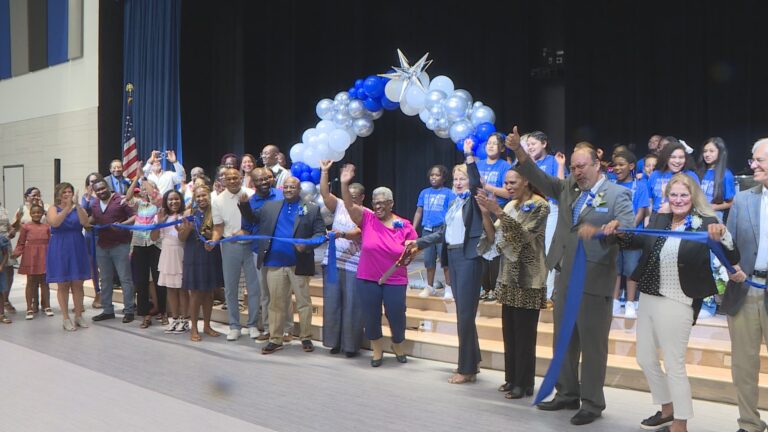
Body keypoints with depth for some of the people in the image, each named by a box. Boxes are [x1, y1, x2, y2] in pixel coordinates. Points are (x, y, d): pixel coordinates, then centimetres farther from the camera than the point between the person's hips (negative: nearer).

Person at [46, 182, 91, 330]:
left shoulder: (79, 209, 5)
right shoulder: (53, 209, 1)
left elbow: (85, 223, -14)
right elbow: (55, 222, -20)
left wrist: (77, 205, -24)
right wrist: (67, 207, -26)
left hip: (77, 249, 2)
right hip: (59, 250, -2)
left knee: (77, 284, 5)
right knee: (62, 284, 2)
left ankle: (79, 316, 15)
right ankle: (65, 318, 8)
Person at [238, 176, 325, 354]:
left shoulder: (312, 209, 1)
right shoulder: (270, 206, 11)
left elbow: (320, 233, -4)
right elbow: (252, 218, 16)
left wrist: (307, 244, -20)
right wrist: (244, 204, -1)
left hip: (299, 264, -3)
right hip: (275, 263, 3)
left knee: (303, 302, 6)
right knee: (276, 303, 8)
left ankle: (306, 338, 18)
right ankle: (275, 340, 16)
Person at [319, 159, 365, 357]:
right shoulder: (339, 206, 10)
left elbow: (359, 233, -16)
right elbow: (324, 193, -2)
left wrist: (342, 234, -33)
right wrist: (324, 171, -8)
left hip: (354, 265, -4)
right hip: (332, 261, 4)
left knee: (352, 305, 0)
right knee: (332, 303, 8)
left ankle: (350, 344, 10)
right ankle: (335, 341, 19)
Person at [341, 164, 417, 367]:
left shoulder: (405, 226, -4)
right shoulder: (367, 220, -5)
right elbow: (350, 206, -18)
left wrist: (409, 256, -14)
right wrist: (345, 184, -31)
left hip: (395, 281, 0)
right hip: (367, 279, 1)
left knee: (396, 316, 7)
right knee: (370, 316, 10)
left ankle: (398, 345, 38)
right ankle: (377, 349, 33)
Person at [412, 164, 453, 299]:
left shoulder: (448, 193, -1)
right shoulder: (424, 193, 12)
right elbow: (419, 212, 15)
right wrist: (413, 230, 9)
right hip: (427, 230, 5)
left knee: (445, 260, -5)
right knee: (429, 260, 12)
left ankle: (449, 288, 4)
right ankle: (430, 287, 24)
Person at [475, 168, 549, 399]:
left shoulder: (539, 205, -8)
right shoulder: (511, 206, 13)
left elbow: (522, 234, -19)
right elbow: (494, 237, 8)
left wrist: (498, 212, -23)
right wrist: (486, 213, -5)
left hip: (528, 278, -7)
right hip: (509, 276, 7)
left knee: (524, 332, -3)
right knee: (509, 331, 11)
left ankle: (524, 383, 5)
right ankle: (511, 378, 20)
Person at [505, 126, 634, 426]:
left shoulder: (617, 195, -6)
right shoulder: (568, 188, 11)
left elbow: (628, 229, -16)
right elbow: (540, 179, 4)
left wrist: (597, 230, -34)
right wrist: (519, 152, -10)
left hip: (594, 280, -6)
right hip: (564, 277, 6)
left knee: (592, 344, 2)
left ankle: (592, 403, 13)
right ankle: (567, 394, 29)